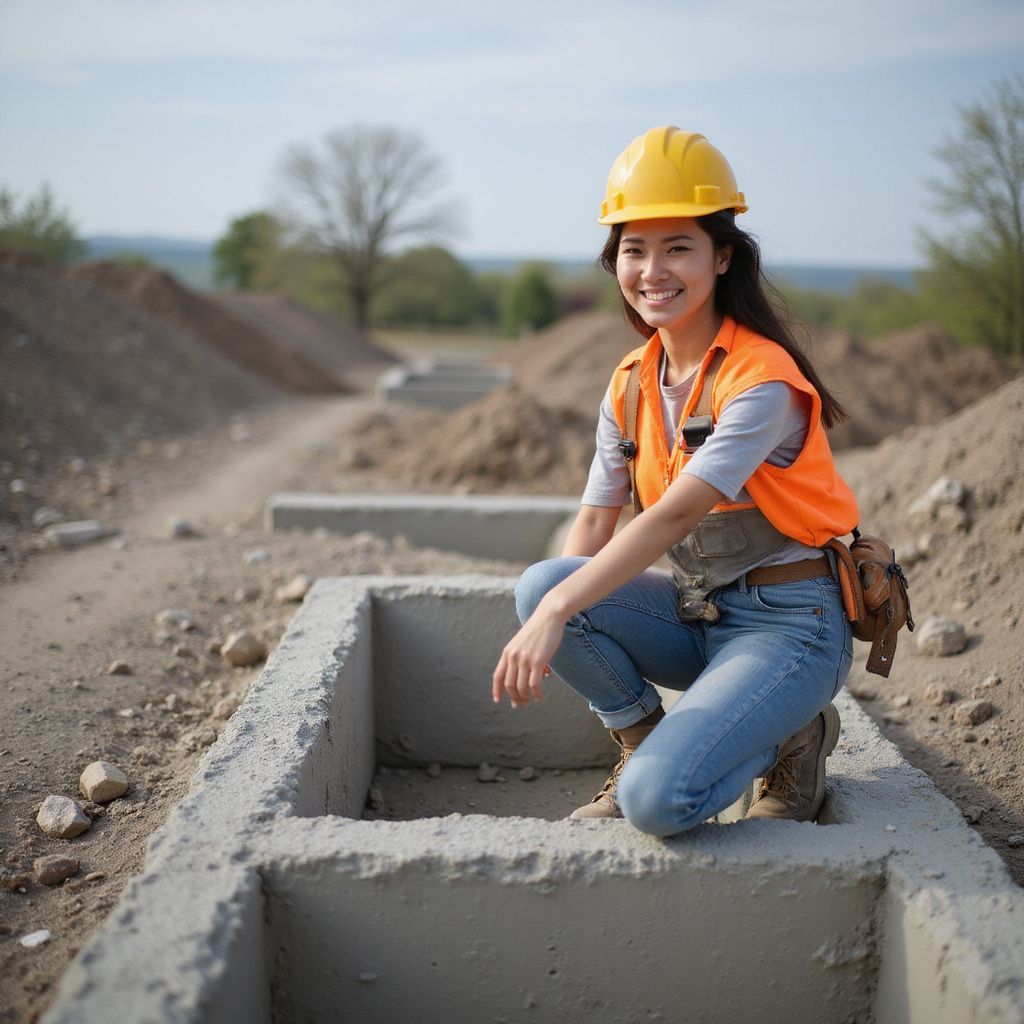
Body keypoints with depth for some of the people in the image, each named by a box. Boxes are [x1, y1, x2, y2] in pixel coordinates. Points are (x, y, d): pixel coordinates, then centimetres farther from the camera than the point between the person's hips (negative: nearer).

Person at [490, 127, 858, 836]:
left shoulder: (761, 378, -18)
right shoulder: (630, 385, 5)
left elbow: (674, 516, -27)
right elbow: (596, 522, 4)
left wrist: (559, 610, -34)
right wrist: (547, 618, -11)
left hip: (790, 623, -6)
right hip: (697, 613, 7)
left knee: (658, 800, -25)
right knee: (540, 584, -20)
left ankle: (792, 738, 6)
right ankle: (644, 743, 3)